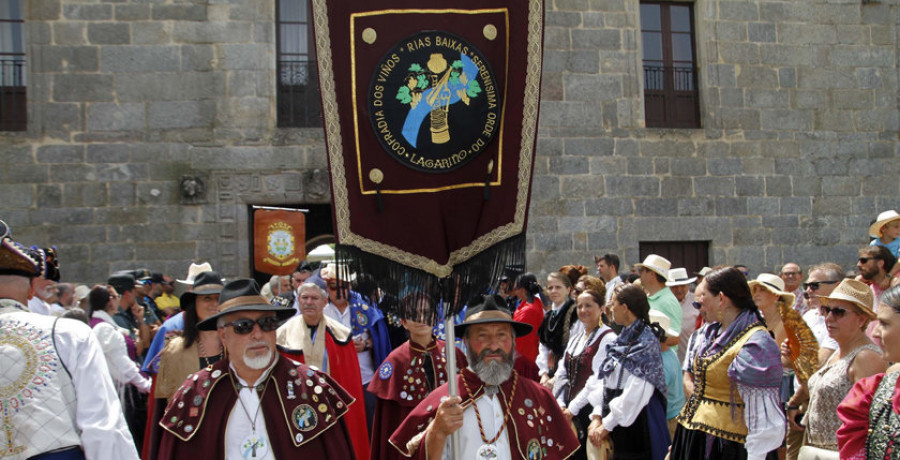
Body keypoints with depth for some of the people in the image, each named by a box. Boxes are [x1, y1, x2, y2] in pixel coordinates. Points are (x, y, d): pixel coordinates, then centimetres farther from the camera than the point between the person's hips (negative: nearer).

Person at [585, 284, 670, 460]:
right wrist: (597, 417, -3)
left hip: (634, 423, -7)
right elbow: (606, 379, 8)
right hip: (613, 422, 7)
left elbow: (635, 393, -19)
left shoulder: (646, 341, -13)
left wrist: (606, 425, -15)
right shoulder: (622, 339, 10)